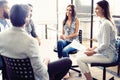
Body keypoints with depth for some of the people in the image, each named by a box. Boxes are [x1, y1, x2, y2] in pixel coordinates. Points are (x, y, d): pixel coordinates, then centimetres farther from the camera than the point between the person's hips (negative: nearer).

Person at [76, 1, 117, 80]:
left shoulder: (105, 23, -21)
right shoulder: (103, 22, 10)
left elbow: (105, 44, -23)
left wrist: (93, 52, -14)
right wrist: (93, 48, 9)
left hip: (107, 55, -10)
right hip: (104, 52, 10)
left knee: (80, 59, -15)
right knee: (80, 55, 10)